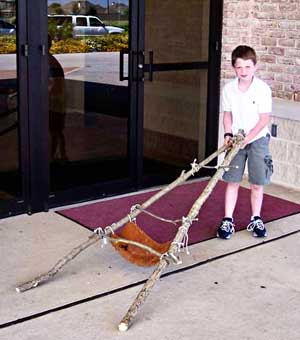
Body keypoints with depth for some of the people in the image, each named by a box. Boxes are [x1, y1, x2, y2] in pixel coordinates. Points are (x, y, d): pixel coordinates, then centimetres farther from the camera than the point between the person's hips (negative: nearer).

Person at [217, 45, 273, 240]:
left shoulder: (263, 89, -15)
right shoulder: (229, 89, -4)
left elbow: (264, 119, -14)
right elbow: (227, 114, 6)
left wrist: (246, 139, -18)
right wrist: (228, 134, -8)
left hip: (257, 140, -2)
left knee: (257, 183, 6)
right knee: (233, 181, 5)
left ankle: (256, 220, 22)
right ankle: (228, 221, 12)